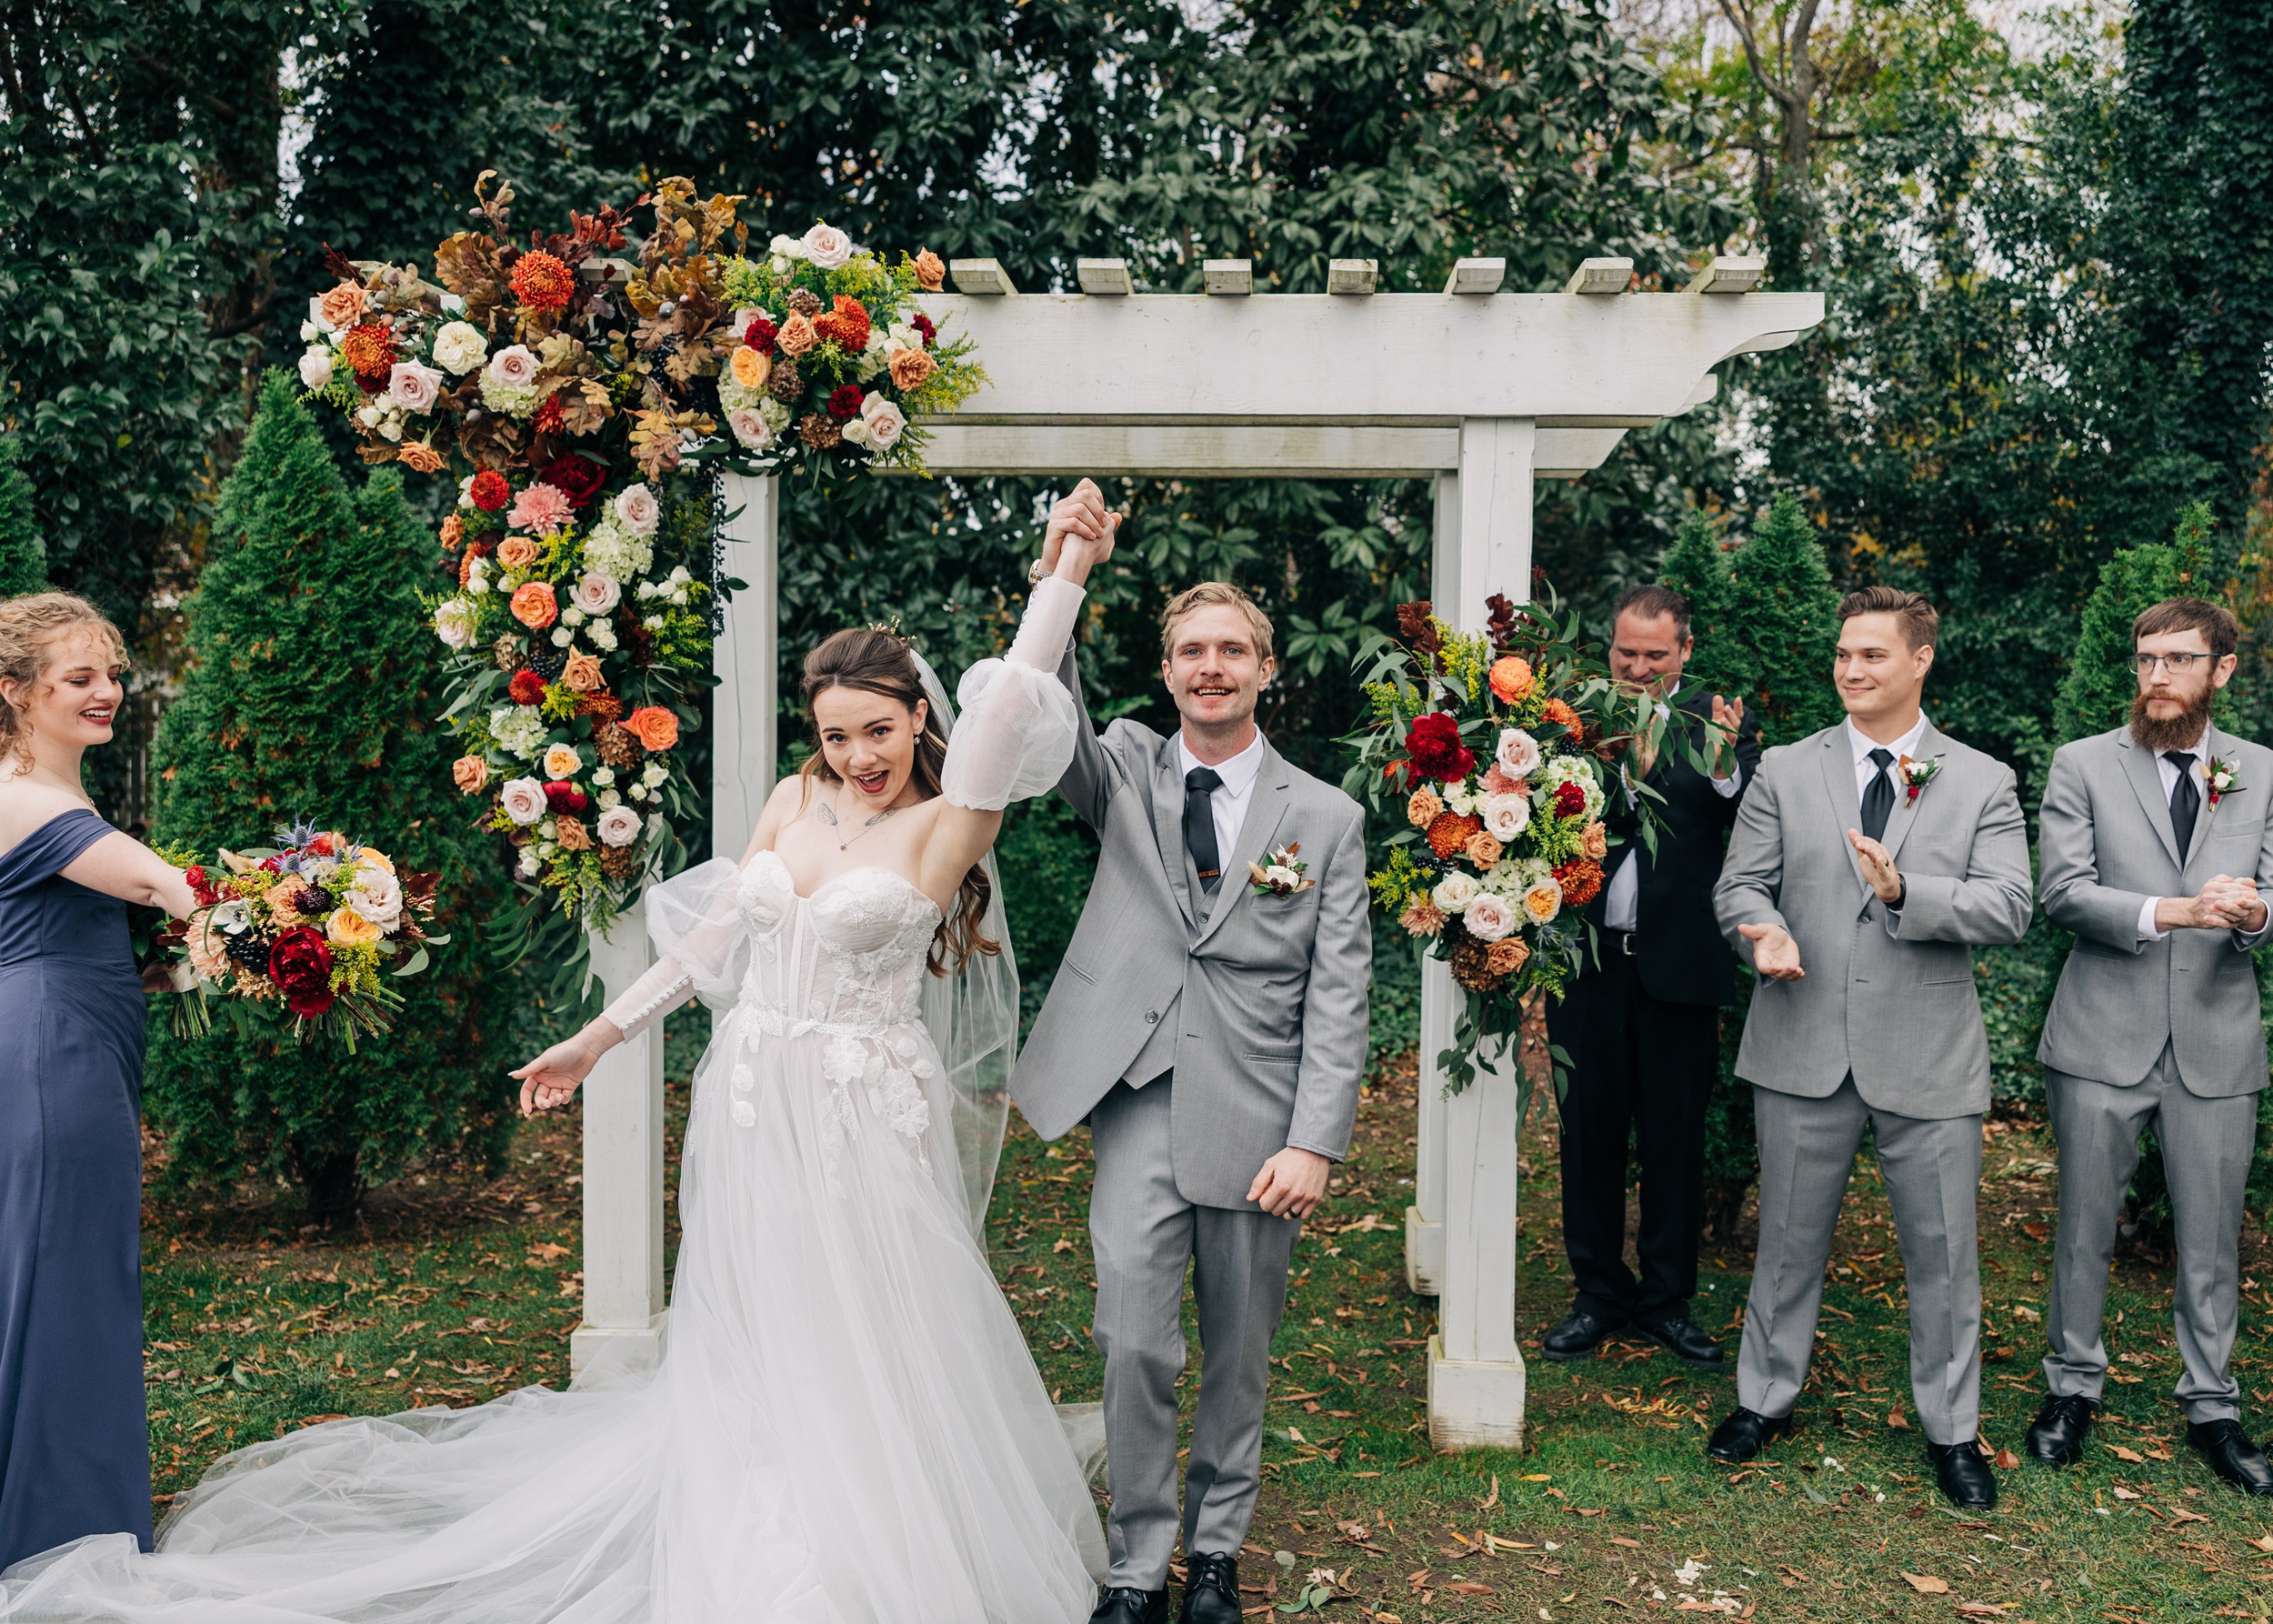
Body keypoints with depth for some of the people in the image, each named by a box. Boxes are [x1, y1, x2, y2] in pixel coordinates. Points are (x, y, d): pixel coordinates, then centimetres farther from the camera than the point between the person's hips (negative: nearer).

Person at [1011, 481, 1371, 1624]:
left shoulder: (1325, 819, 3)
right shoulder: (1125, 771, 7)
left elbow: (1338, 997, 0)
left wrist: (1314, 1141, -8)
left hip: (1255, 1120, 1)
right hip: (1140, 1105, 0)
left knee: (1239, 1355, 11)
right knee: (1134, 1345, -5)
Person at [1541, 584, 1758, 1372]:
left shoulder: (1721, 725, 2)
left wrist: (1724, 773, -27)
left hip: (1678, 963, -1)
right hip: (1587, 959, 1)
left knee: (1675, 1134, 8)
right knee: (1590, 1128, 10)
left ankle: (1666, 1298, 23)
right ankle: (1599, 1293, 25)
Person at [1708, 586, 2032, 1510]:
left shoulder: (1983, 784, 2)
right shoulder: (1784, 772, 6)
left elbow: (2008, 909, -6)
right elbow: (1741, 884, 4)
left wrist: (1906, 892, -23)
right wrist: (1764, 931, -18)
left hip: (1929, 1055, -1)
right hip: (1804, 1049, 1)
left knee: (1943, 1252, 8)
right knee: (1789, 1238, 13)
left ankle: (1951, 1432, 25)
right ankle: (1765, 1400, 30)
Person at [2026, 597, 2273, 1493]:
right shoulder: (2082, 765, 1)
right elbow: (2063, 892, -8)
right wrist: (2168, 911, -22)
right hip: (2104, 1036, -1)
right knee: (2085, 1226, 8)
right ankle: (2073, 1387, 24)